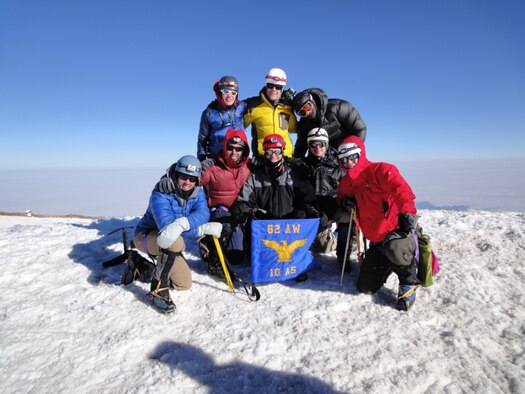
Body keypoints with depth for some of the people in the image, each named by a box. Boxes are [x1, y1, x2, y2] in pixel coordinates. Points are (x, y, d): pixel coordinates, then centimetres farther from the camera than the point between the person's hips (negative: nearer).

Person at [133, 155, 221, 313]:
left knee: (185, 284, 9)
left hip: (167, 243, 7)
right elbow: (166, 224, -40)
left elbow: (203, 214, -30)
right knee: (176, 241, -39)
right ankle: (159, 289, -19)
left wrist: (183, 223, -52)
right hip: (145, 235, -6)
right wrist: (205, 229, -43)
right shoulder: (161, 192, -28)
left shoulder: (197, 192, -11)